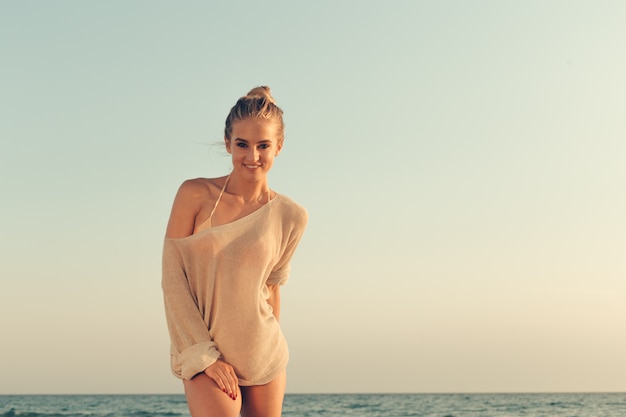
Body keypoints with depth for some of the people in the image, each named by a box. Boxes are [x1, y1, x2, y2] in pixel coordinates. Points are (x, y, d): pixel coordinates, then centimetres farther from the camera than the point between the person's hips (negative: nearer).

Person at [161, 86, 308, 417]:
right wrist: (206, 356, -11)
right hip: (202, 354, -2)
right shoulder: (195, 195, -7)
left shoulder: (290, 218, -2)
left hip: (263, 358, 3)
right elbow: (173, 279, -8)